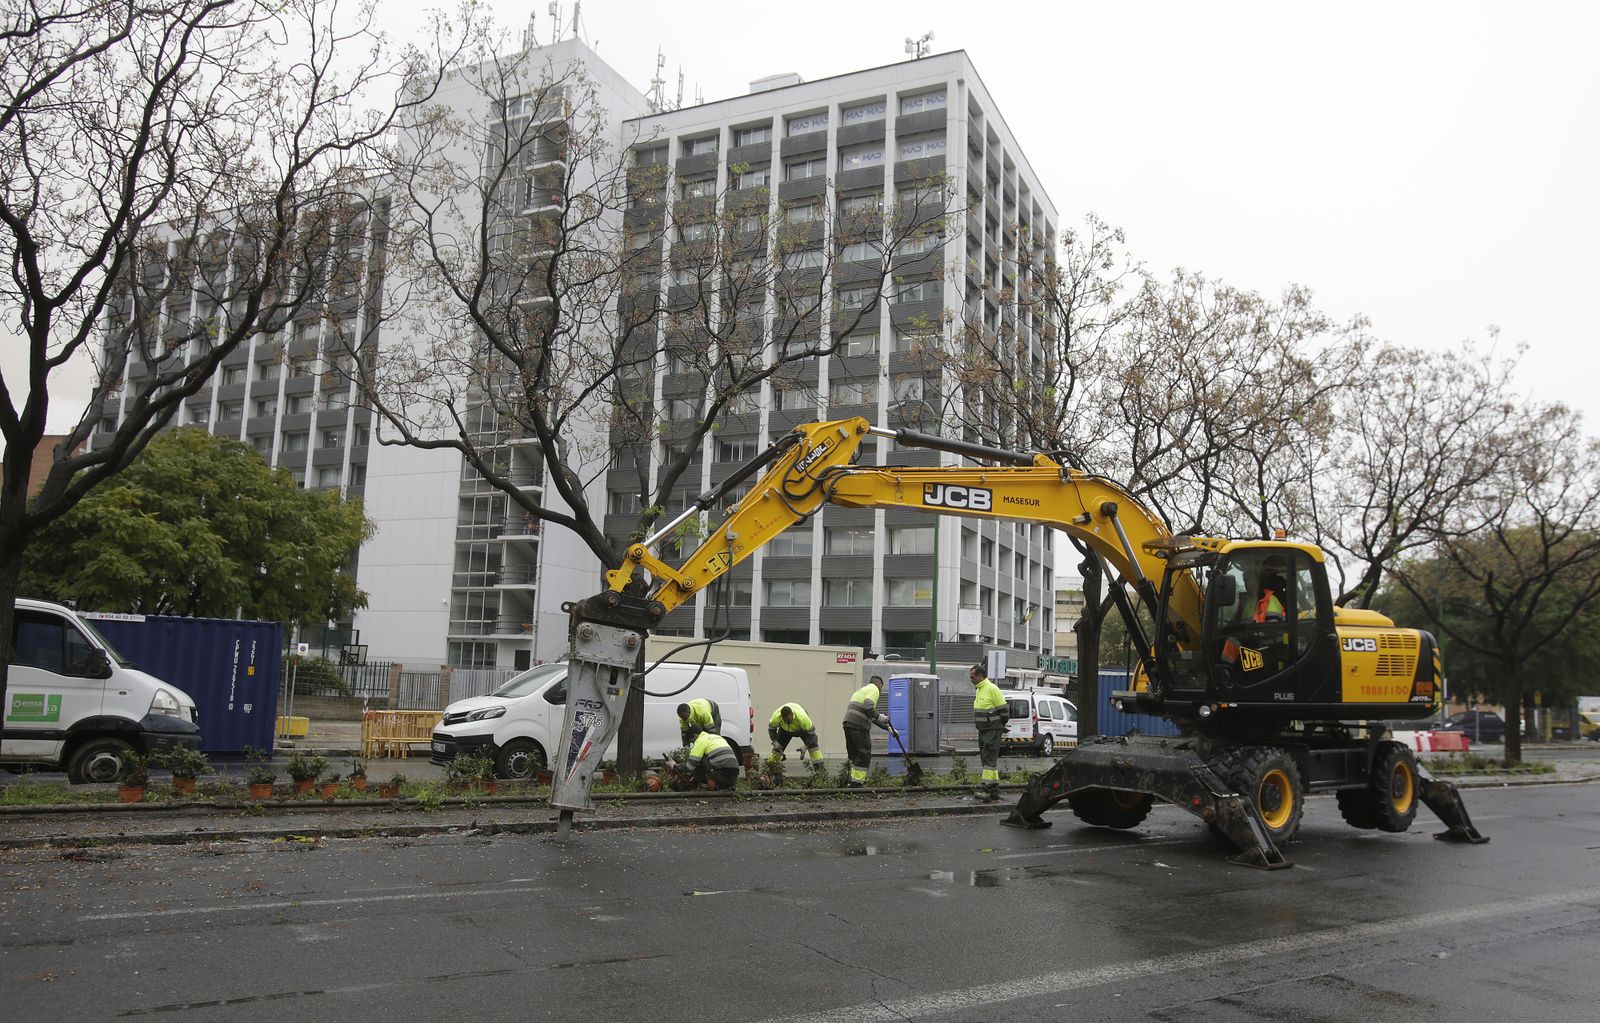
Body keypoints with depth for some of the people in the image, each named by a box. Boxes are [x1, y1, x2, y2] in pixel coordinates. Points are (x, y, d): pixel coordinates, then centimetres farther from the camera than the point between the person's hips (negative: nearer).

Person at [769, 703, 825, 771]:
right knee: (777, 747, -6)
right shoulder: (776, 717, -37)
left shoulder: (803, 718, -45)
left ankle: (819, 767, -12)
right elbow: (771, 729, -16)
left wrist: (805, 747, -38)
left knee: (812, 744, -19)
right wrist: (775, 742, -28)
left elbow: (811, 731, -31)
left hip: (804, 727, -2)